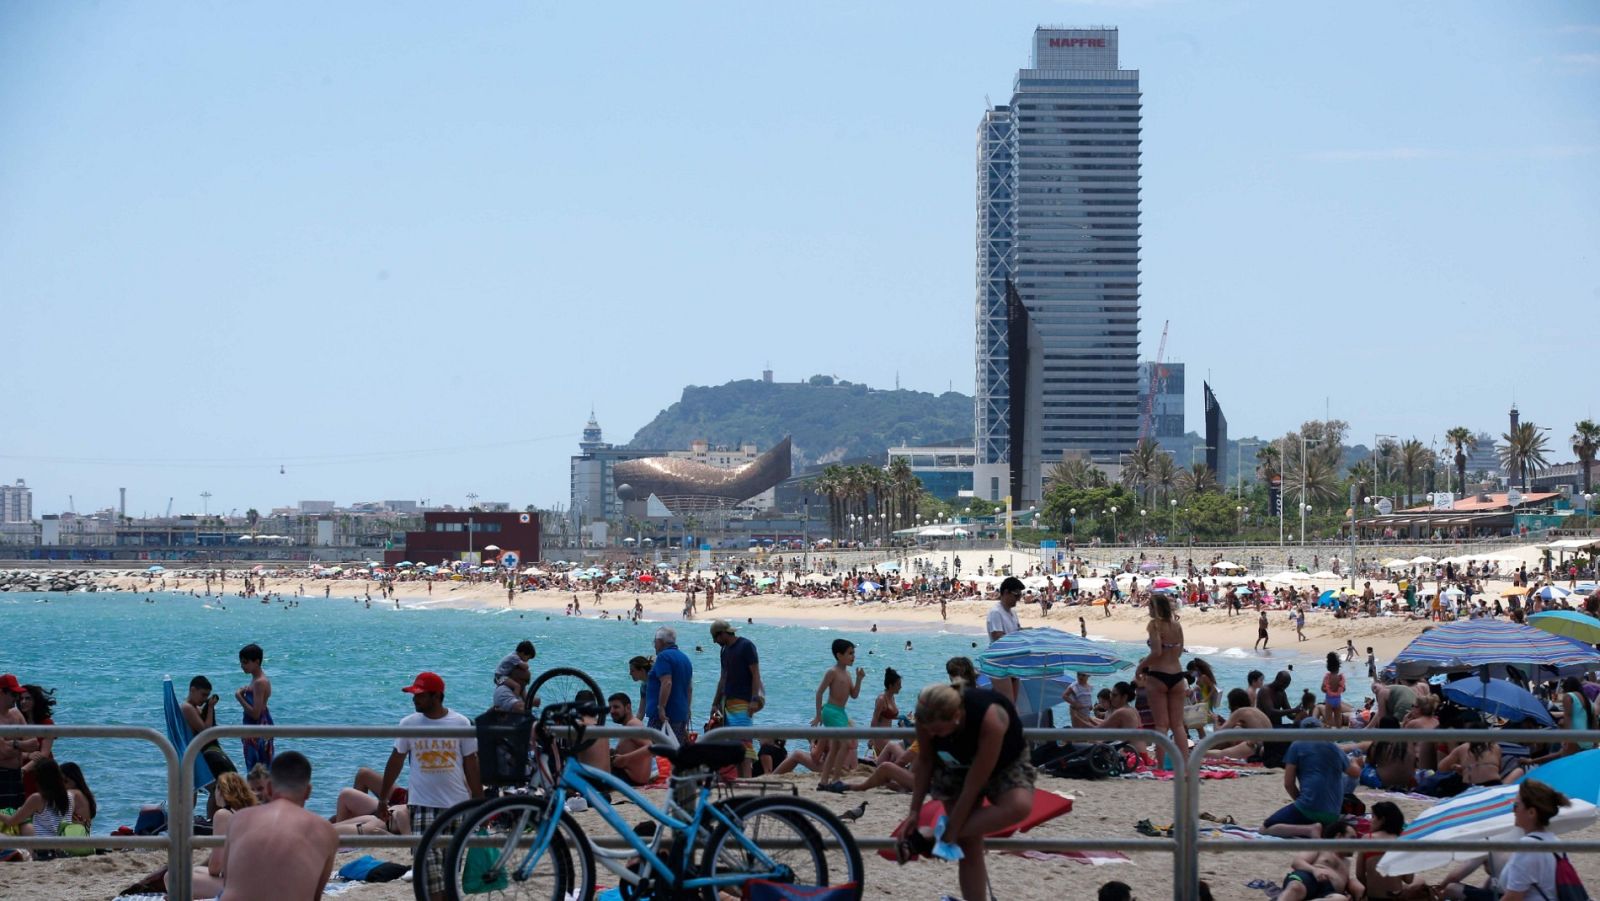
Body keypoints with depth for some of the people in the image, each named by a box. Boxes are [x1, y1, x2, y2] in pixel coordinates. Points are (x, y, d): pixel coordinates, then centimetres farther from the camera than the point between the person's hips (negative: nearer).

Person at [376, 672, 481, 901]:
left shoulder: (460, 723, -2)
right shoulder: (409, 724, 1)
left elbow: (471, 763, 4)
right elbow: (396, 761, 10)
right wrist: (382, 797, 13)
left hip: (457, 805, 1)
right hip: (422, 805, 0)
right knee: (429, 861, -13)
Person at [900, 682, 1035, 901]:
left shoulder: (989, 719, -40)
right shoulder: (928, 718, -27)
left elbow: (973, 786, -33)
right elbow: (925, 761, -6)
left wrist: (950, 833, -27)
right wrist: (914, 812, -9)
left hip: (1004, 762, -3)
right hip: (956, 766, 3)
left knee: (1020, 806, -35)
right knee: (969, 847, -5)